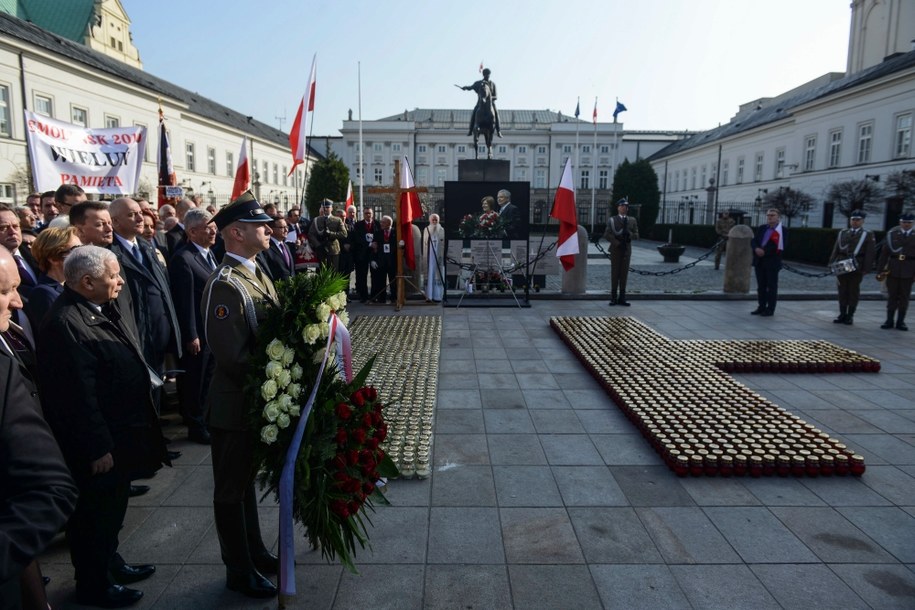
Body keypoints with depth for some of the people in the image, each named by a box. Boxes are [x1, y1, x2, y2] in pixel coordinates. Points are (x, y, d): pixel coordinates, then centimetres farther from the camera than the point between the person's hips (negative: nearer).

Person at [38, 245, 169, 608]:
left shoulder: (100, 310, 5)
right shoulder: (66, 324, -27)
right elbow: (78, 396, -27)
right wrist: (98, 448, -22)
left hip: (120, 433, 10)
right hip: (98, 444, -10)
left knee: (111, 509, 25)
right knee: (95, 514, 10)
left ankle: (110, 562, 44)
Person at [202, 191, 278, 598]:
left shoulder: (258, 274, 6)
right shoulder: (224, 285, -23)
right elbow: (233, 356, -26)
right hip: (235, 406, -9)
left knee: (246, 480, 24)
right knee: (232, 489, 11)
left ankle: (254, 552, 42)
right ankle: (239, 571, 29)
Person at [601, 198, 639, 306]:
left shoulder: (632, 220, 12)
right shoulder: (612, 220, 3)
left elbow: (636, 235, 8)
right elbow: (606, 235, -6)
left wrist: (629, 234, -13)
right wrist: (617, 243, -15)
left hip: (627, 249, 3)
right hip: (615, 249, -3)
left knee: (624, 273, 2)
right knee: (615, 272, -1)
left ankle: (622, 298, 6)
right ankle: (614, 297, 4)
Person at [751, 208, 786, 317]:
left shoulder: (782, 230, -6)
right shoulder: (761, 228, 12)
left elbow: (780, 247, -14)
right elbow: (753, 241, 7)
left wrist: (765, 252, -17)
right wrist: (756, 249, -14)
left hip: (772, 262, -5)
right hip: (759, 261, 5)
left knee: (771, 286, 2)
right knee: (761, 286, 10)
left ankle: (770, 309, 7)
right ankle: (761, 307, 17)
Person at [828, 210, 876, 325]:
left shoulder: (868, 235, 4)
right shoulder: (842, 233, 13)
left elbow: (870, 254, -2)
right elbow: (836, 250, 12)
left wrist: (866, 269, -9)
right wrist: (832, 264, 2)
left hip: (856, 268, -3)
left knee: (853, 291, 2)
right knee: (842, 290, 6)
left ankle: (850, 316, 9)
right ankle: (842, 315, 13)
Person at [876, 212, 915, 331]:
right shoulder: (892, 234, 4)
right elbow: (885, 252, 3)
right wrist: (881, 268, -1)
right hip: (892, 268, 0)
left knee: (904, 297, 5)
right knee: (891, 296, 6)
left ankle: (900, 322, 13)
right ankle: (889, 321, 13)